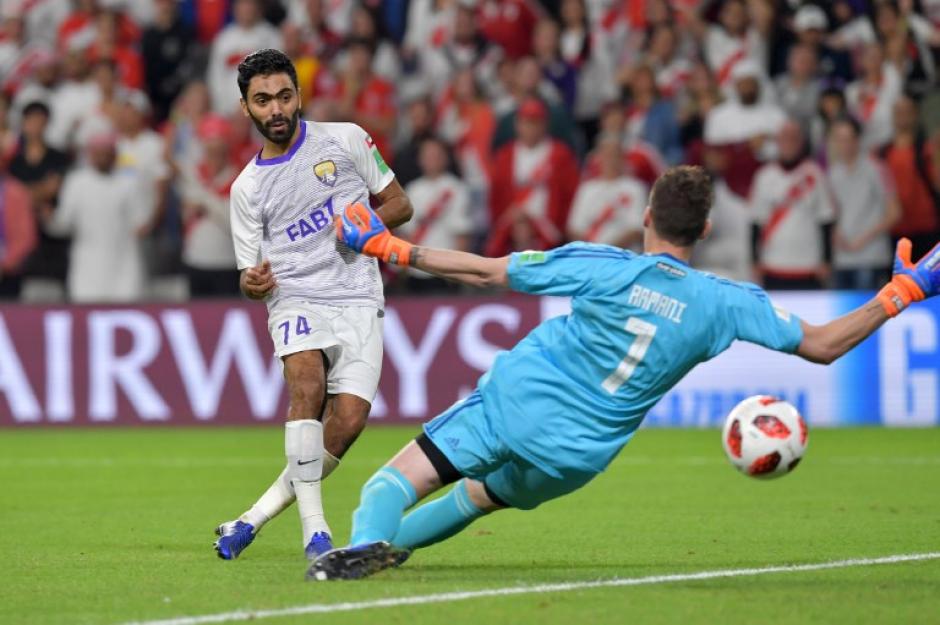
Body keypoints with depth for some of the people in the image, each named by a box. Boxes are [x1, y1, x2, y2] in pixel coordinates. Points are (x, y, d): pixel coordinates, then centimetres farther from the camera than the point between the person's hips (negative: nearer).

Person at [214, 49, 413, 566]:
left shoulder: (345, 140, 7)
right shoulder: (247, 188, 9)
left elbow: (399, 204, 14)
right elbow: (252, 274, 10)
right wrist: (252, 283, -14)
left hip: (357, 300, 0)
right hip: (295, 299, 0)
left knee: (348, 421, -18)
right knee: (307, 384, -31)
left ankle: (253, 519, -3)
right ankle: (313, 528, -29)